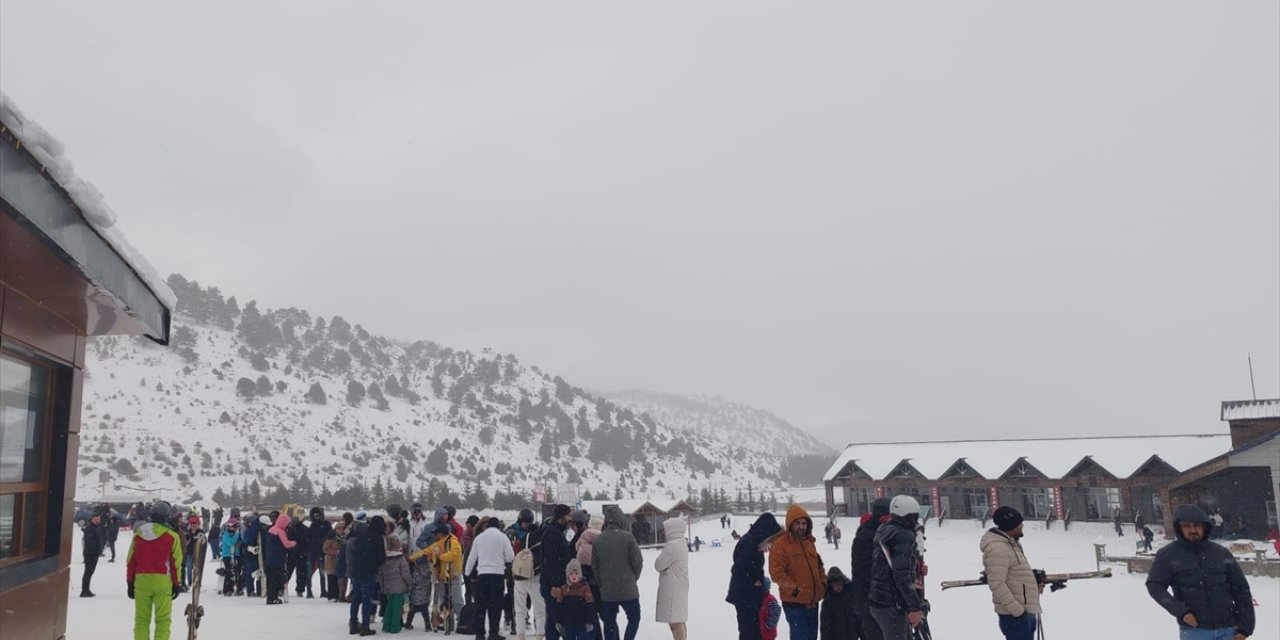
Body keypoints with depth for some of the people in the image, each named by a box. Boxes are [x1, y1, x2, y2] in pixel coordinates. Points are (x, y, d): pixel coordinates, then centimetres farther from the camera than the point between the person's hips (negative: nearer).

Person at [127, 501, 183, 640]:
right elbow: (176, 563, -2)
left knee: (141, 618, 11)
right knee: (163, 619, 2)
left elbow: (130, 560, 10)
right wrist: (177, 584, 5)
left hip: (141, 579, 3)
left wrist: (130, 582, 17)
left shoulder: (138, 534, 6)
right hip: (162, 581, -3)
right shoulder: (171, 536, -4)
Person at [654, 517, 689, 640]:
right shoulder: (681, 543, 12)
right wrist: (666, 567, 0)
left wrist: (665, 568, 3)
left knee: (675, 621, -8)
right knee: (679, 620, 16)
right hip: (678, 587, 10)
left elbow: (658, 565, -14)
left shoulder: (672, 545, -19)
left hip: (673, 588, -10)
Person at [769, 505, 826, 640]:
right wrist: (794, 589, -23)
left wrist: (823, 583, 8)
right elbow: (777, 573, -17)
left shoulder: (810, 542, 13)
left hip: (812, 601, 8)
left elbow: (818, 565, 23)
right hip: (794, 603, -8)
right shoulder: (780, 544, -11)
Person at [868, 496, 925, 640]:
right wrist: (914, 607, -18)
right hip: (892, 605, -9)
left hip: (880, 600, 9)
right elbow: (903, 575, -22)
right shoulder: (903, 536, -17)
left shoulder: (884, 532, 11)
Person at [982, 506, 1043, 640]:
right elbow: (997, 584, -25)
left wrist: (1034, 582, 8)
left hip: (1025, 612, 11)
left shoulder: (1010, 544, 13)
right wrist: (1018, 610, -24)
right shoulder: (997, 548, -20)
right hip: (1015, 615, -10)